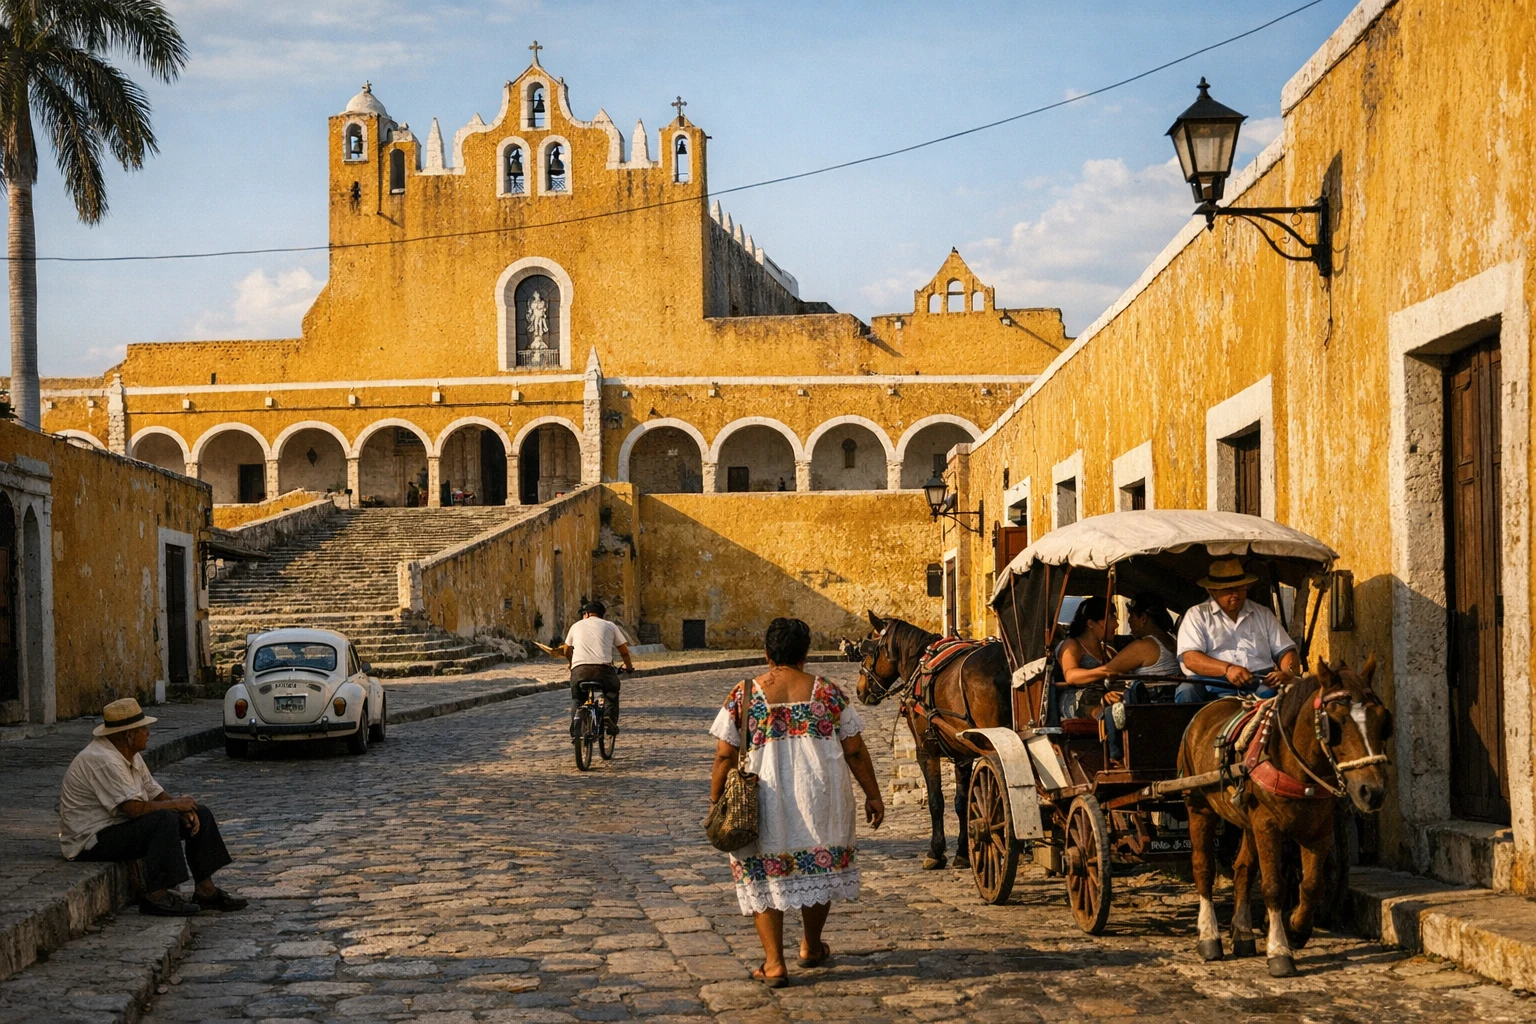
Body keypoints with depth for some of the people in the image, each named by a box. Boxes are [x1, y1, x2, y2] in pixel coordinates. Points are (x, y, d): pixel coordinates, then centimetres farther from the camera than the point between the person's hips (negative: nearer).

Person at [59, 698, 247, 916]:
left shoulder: (131, 756, 8)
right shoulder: (103, 761, -25)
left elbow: (156, 794, 11)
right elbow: (135, 808, -31)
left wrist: (186, 810, -8)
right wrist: (175, 804, -16)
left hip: (121, 825, 11)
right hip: (92, 841, -11)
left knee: (200, 815, 5)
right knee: (165, 819, -32)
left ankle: (205, 891, 6)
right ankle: (156, 896, -27)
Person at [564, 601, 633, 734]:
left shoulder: (576, 626, 22)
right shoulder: (609, 626, 18)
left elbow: (567, 649, 34)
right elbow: (624, 650, 19)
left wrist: (571, 663, 54)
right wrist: (629, 666, 37)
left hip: (579, 669, 1)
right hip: (603, 668, -1)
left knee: (577, 698, 22)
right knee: (611, 693, 24)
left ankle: (575, 724, -1)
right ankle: (609, 716, 0)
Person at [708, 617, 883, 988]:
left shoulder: (743, 694, -2)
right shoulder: (828, 692, 0)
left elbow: (724, 756, -3)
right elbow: (855, 751, 2)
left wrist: (715, 802, 5)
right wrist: (873, 794, 11)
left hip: (765, 798, -1)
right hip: (821, 797, 1)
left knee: (764, 873, 10)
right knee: (819, 866, 20)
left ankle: (774, 963, 6)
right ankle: (812, 947, 35)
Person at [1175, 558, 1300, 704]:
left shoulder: (1263, 614, 24)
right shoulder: (1197, 615, 12)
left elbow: (1286, 651, 18)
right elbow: (1190, 659, -3)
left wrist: (1287, 673, -7)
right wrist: (1227, 668, -20)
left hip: (1260, 682, 1)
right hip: (1211, 683, -1)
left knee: (1270, 692, -36)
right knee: (1187, 691, -35)